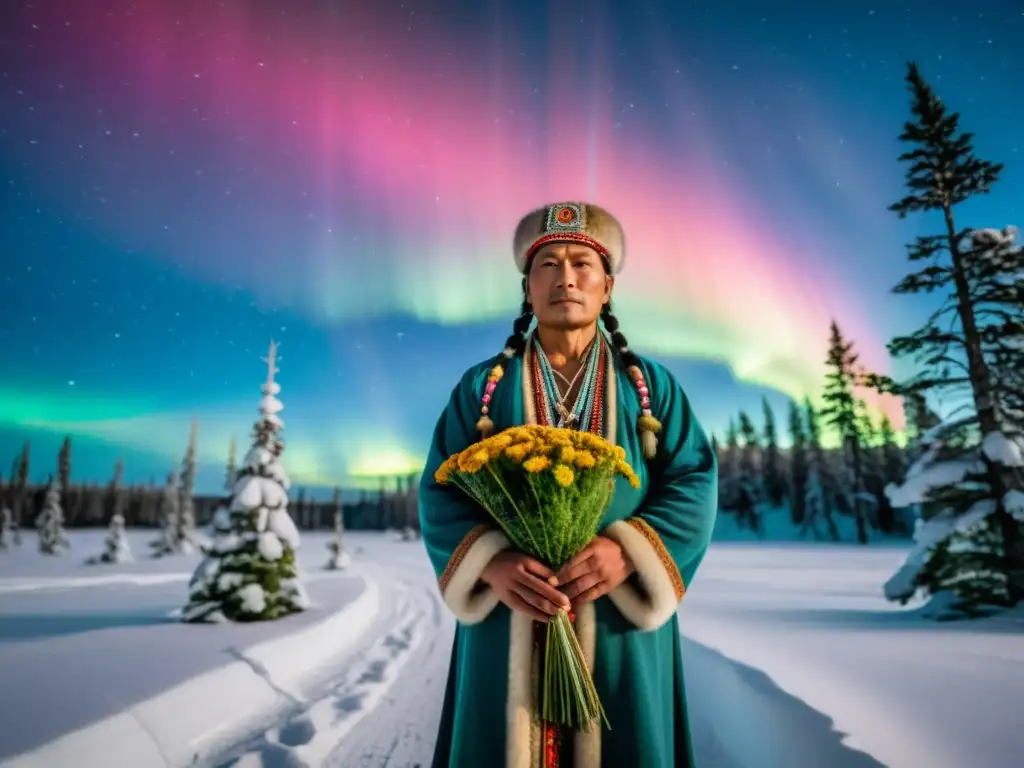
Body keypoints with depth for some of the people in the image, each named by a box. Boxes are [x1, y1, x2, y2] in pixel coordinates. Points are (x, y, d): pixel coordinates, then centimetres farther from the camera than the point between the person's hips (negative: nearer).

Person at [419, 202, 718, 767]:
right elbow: (440, 493, -2)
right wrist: (492, 563, -20)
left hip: (622, 626, 1)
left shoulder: (651, 385, 7)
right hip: (509, 629, 0)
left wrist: (627, 552, -20)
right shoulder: (481, 387, 5)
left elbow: (693, 486, -2)